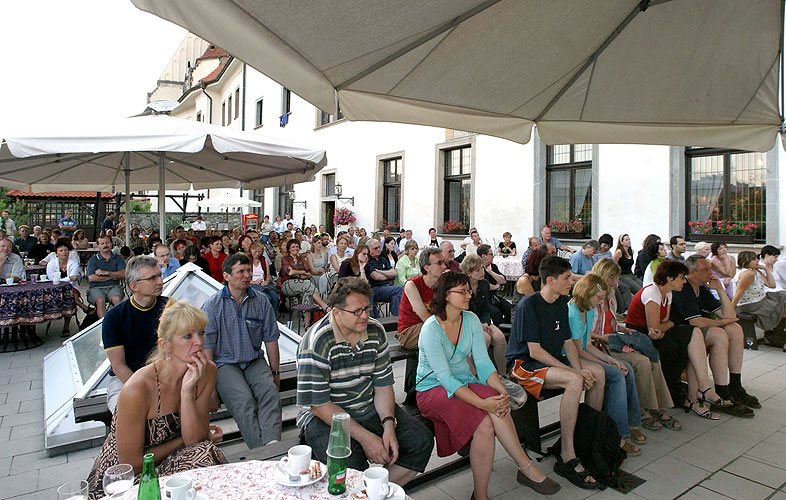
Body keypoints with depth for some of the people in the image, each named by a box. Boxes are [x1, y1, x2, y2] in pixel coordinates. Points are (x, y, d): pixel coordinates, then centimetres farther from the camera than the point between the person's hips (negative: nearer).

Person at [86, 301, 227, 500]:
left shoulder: (207, 372, -12)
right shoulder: (137, 389, -26)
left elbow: (194, 439, -14)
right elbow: (131, 464, -18)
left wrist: (187, 392, -27)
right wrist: (182, 441, -9)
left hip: (166, 465, 4)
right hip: (119, 480, -4)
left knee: (205, 454, -27)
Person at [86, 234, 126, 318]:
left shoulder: (118, 258, 15)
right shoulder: (93, 260, 12)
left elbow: (123, 274, -1)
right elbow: (91, 278, -3)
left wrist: (106, 273, -7)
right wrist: (112, 277, -2)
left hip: (113, 286, 0)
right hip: (96, 287, 0)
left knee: (116, 299, -33)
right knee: (100, 300, -33)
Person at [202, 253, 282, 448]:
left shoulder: (261, 300, 6)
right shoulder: (213, 305, -3)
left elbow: (270, 339, 10)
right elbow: (206, 347, -5)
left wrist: (275, 373, 9)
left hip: (255, 361, 3)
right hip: (225, 364, -2)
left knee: (271, 393, -28)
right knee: (244, 401, -29)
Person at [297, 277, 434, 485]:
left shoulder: (376, 332, -2)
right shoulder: (316, 342, -20)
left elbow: (383, 386, 3)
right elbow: (318, 404, -20)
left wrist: (388, 425, -14)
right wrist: (364, 437, -22)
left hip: (370, 408, 6)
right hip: (325, 415, -5)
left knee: (422, 440, -9)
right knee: (350, 464, -32)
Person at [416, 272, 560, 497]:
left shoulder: (471, 320, 1)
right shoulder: (431, 329, -18)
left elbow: (483, 362, -3)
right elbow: (445, 378, -23)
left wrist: (502, 391, -20)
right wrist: (483, 403, -31)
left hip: (465, 383, 5)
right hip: (434, 389, -5)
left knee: (497, 403, -26)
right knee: (485, 423, -29)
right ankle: (527, 467, -10)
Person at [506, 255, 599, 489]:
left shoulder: (561, 303, 9)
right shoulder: (528, 305, -17)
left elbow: (568, 341, 10)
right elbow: (535, 351, -19)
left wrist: (579, 369, -8)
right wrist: (573, 372, -20)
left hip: (551, 362, 8)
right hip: (523, 364, -8)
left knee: (597, 374, -8)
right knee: (574, 381, -30)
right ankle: (567, 458, -23)